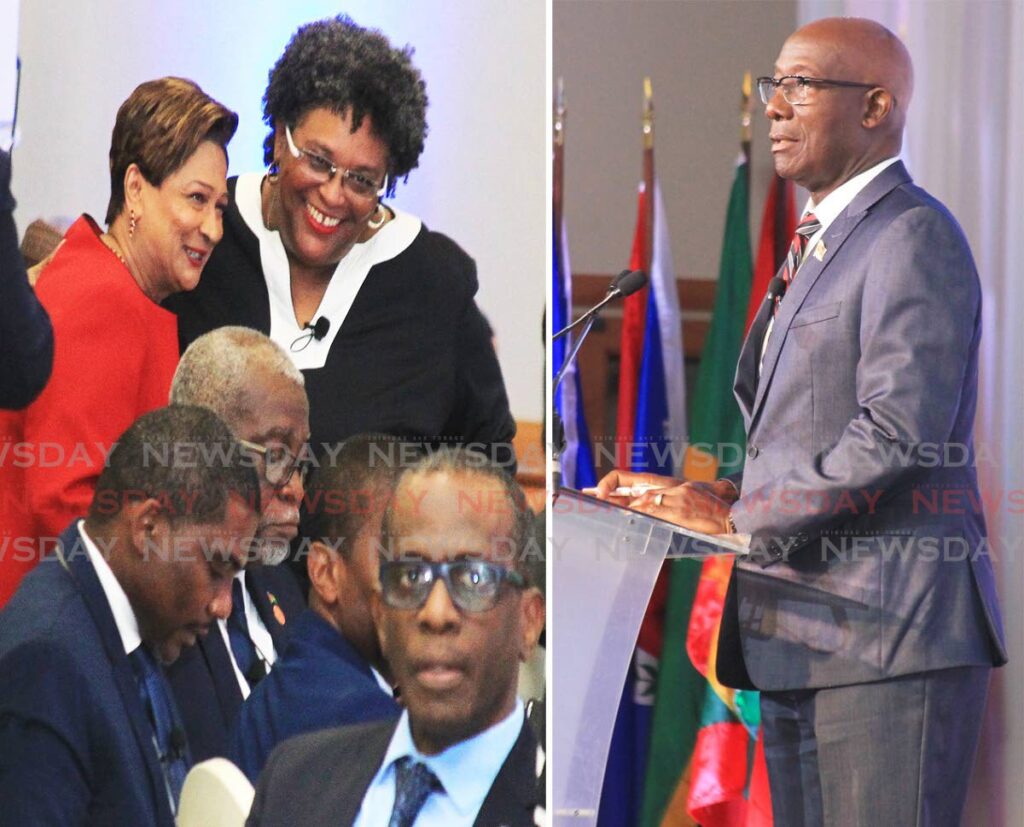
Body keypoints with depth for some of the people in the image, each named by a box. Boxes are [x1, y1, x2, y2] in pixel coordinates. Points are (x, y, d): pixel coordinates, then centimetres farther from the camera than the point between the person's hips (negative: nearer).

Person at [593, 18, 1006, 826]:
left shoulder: (912, 236, -9)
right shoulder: (821, 244, 24)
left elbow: (901, 431, -20)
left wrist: (736, 516, -16)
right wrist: (717, 493, 7)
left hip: (889, 636, -10)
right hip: (802, 639, 10)